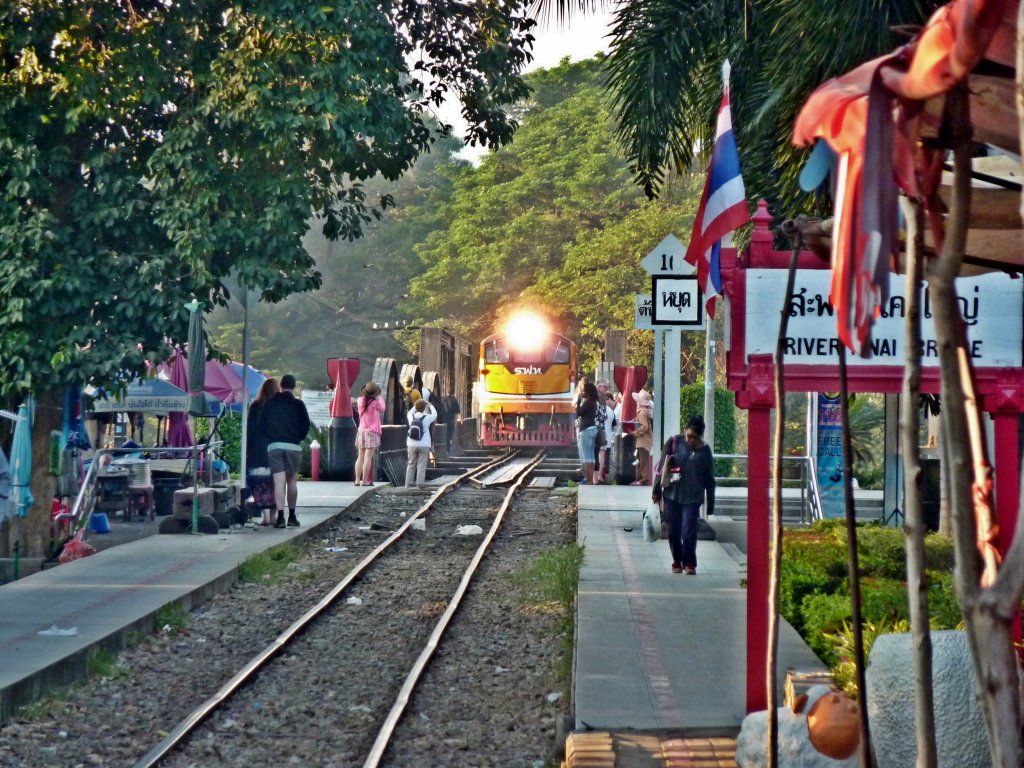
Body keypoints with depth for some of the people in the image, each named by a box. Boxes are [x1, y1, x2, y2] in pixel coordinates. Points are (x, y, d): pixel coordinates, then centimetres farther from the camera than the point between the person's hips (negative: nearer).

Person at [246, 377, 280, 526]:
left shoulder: (255, 407, -2)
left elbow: (250, 430, -1)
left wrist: (246, 451, 4)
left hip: (258, 452, -2)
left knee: (260, 485, -1)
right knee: (275, 484, 9)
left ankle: (265, 516, -8)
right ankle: (273, 516, 9)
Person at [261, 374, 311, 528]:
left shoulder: (270, 403, 5)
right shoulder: (298, 404, -1)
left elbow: (263, 424, 8)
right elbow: (306, 425, 0)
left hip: (274, 446, 1)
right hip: (293, 446, 0)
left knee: (279, 482, -4)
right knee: (292, 481, 11)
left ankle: (280, 517, -14)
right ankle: (292, 516, 13)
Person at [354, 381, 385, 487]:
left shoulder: (360, 401, 1)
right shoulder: (375, 402, -12)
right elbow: (382, 409, 7)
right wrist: (380, 397, 19)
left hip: (361, 431, 5)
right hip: (372, 431, -5)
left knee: (360, 457, 11)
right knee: (368, 457, -6)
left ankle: (357, 480, 8)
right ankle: (365, 480, -9)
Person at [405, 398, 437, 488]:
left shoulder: (411, 417, -2)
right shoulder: (427, 418, -9)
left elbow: (410, 412, 23)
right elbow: (434, 414, 11)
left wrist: (416, 405, 27)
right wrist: (430, 405, 24)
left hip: (412, 445, 3)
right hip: (424, 445, -3)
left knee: (411, 464, 12)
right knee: (421, 465, 1)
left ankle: (408, 483, 12)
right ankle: (420, 483, -3)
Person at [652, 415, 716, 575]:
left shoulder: (704, 450, -1)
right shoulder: (674, 442, -3)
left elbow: (709, 478, 5)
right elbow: (662, 467, 3)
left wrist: (710, 504, 6)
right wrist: (656, 490, 4)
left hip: (692, 497, -1)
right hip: (672, 495, 1)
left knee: (689, 532, -8)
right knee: (673, 531, 7)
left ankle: (689, 564, 5)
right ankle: (677, 562, 23)